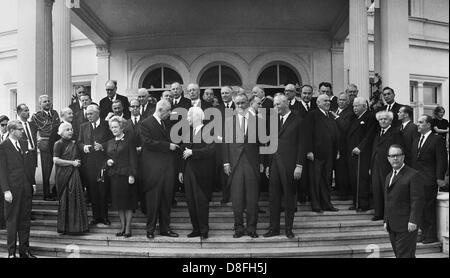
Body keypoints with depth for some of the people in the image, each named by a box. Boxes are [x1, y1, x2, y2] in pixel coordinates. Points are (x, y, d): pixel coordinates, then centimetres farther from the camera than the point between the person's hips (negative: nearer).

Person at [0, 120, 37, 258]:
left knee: (25, 220, 11)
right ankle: (11, 252, 13)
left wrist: (33, 183, 11)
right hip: (12, 188, -6)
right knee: (12, 221, 3)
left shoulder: (23, 144, 12)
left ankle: (24, 250, 20)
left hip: (26, 187, 6)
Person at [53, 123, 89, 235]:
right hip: (63, 175, -6)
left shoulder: (73, 143, 15)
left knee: (76, 199, 3)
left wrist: (78, 161, 8)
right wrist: (72, 163, -13)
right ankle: (65, 227, 5)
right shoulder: (59, 144, -5)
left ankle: (75, 225, 10)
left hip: (74, 174, 6)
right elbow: (56, 160, -15)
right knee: (65, 200, -3)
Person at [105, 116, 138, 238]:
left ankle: (128, 228, 5)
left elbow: (133, 158, -8)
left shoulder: (129, 140, -2)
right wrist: (107, 161, -1)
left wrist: (132, 175, -15)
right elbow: (107, 157, 23)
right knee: (119, 203, 8)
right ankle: (122, 227, 15)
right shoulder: (109, 142, 15)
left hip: (126, 175, -5)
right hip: (114, 175, 5)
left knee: (128, 203, -1)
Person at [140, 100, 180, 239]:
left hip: (168, 166, 7)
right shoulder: (146, 124, -6)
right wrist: (168, 146, -16)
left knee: (166, 198, 9)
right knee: (153, 199, 0)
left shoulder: (167, 123, 16)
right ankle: (150, 229, 10)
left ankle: (165, 228, 17)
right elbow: (148, 142, -17)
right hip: (153, 168, -6)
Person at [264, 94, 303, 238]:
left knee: (289, 197, 4)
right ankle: (274, 228, 14)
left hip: (289, 164, -5)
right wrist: (268, 164, 11)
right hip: (274, 164, 5)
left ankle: (289, 229, 13)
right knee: (273, 197, 6)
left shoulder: (297, 120, -3)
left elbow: (301, 144, -6)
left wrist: (299, 165, -11)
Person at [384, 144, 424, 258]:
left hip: (407, 226, -8)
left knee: (405, 254, -7)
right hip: (392, 227, 8)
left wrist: (413, 221, -20)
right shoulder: (389, 177, 18)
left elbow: (417, 200, -14)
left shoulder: (413, 175, -7)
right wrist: (386, 221, 18)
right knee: (398, 254, 10)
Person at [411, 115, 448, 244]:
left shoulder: (437, 140, -6)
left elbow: (442, 160, -10)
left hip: (429, 181, -7)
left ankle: (431, 236, 6)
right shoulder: (416, 141, 16)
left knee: (428, 208, -3)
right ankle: (424, 233, 19)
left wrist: (440, 178, -15)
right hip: (417, 180, 7)